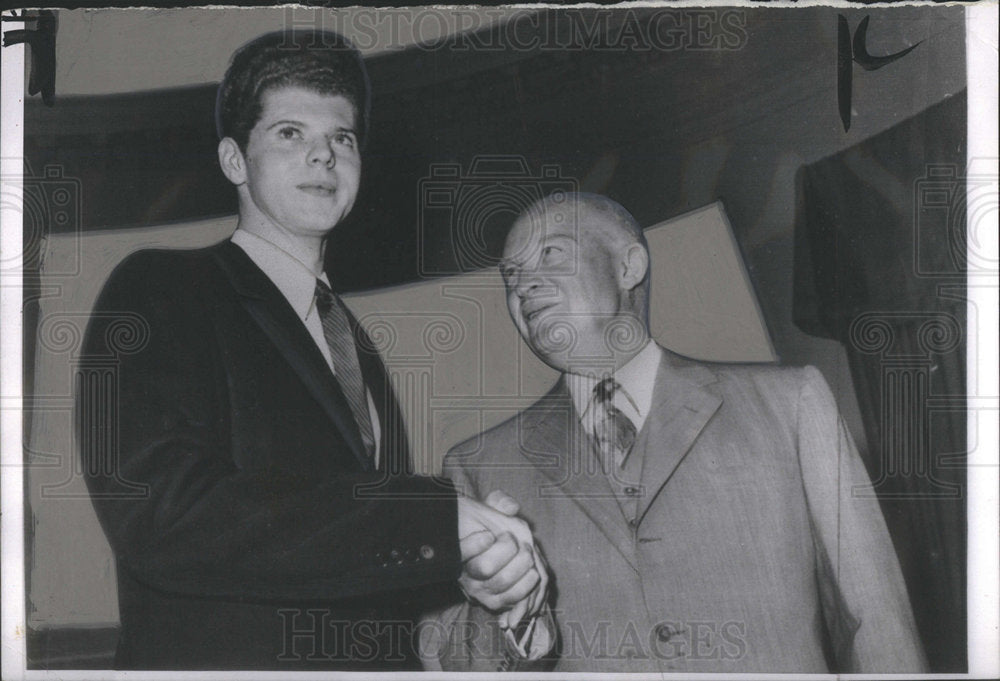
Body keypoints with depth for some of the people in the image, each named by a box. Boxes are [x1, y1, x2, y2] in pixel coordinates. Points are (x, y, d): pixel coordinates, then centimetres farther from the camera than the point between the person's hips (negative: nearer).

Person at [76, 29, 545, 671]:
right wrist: (440, 519, -24)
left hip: (385, 663, 7)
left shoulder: (356, 341, 13)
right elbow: (160, 515, -25)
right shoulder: (159, 288, -9)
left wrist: (464, 566, -10)